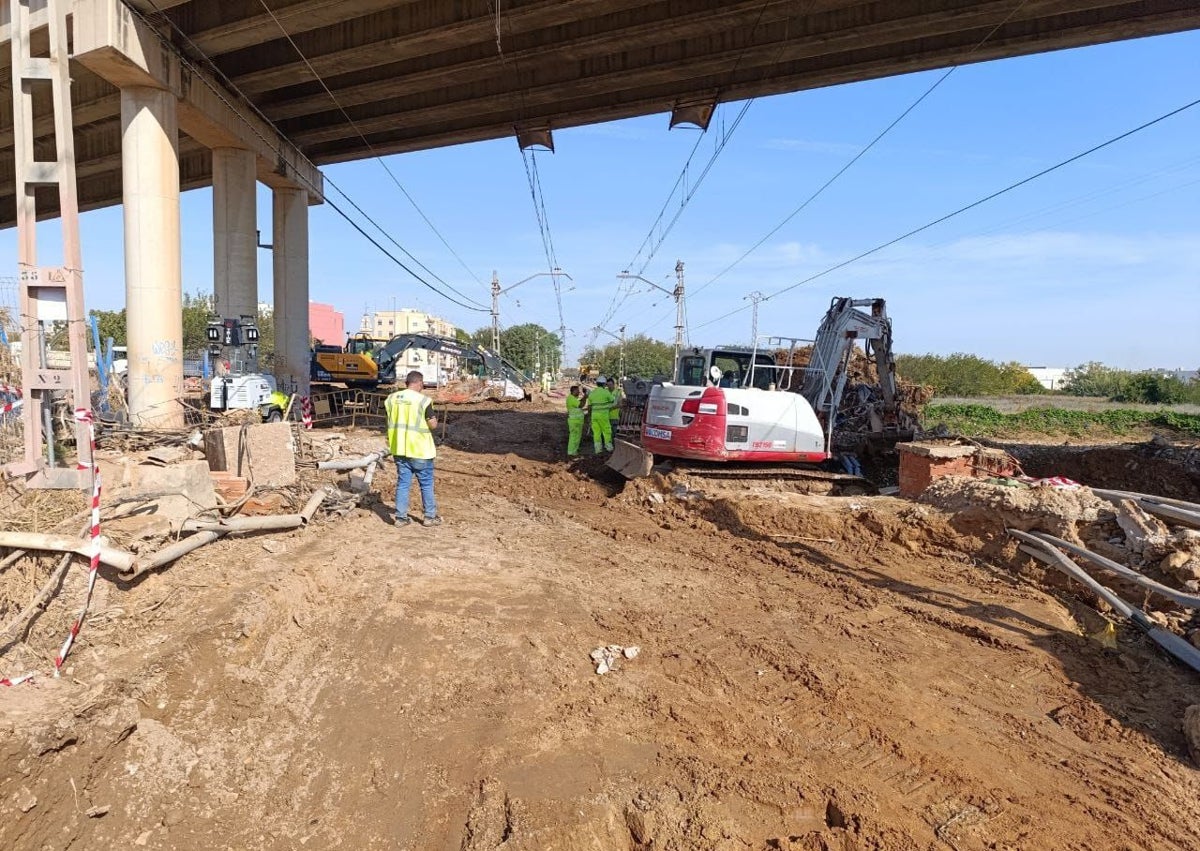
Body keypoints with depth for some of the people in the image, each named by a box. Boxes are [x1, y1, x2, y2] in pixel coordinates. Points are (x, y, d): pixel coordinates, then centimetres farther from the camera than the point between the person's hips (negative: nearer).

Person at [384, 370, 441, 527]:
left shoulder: (391, 398, 3)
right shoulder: (423, 400, -13)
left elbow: (390, 420, 14)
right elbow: (433, 425, -11)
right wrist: (435, 418, 8)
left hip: (399, 449, 5)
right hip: (420, 450, -5)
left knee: (402, 483, 12)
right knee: (426, 484, 9)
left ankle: (400, 517, 14)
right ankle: (430, 516, 16)